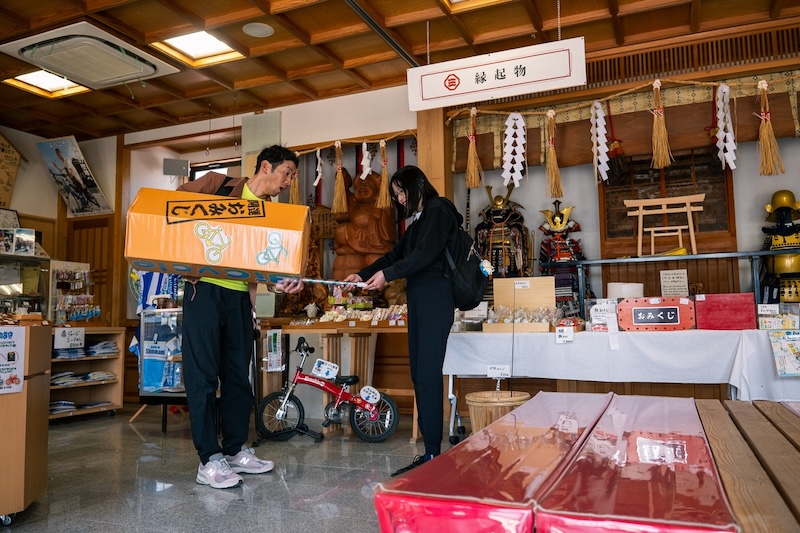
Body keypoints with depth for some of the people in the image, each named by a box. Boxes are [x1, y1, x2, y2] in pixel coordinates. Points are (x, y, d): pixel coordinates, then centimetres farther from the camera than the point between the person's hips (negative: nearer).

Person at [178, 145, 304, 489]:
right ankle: (209, 460, 4)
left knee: (238, 375, 11)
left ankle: (236, 450, 24)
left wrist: (286, 280, -19)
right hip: (204, 290, -5)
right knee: (203, 374, -3)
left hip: (240, 297, 5)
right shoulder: (217, 184, 1)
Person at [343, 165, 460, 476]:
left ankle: (433, 454, -8)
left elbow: (427, 254, -16)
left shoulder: (438, 209, -3)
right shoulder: (419, 220, 25)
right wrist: (362, 275, 14)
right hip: (418, 299, 9)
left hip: (434, 299, -9)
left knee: (427, 375, -12)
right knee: (419, 375, 6)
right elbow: (396, 254, 23)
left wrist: (387, 274, -15)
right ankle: (429, 453, 11)